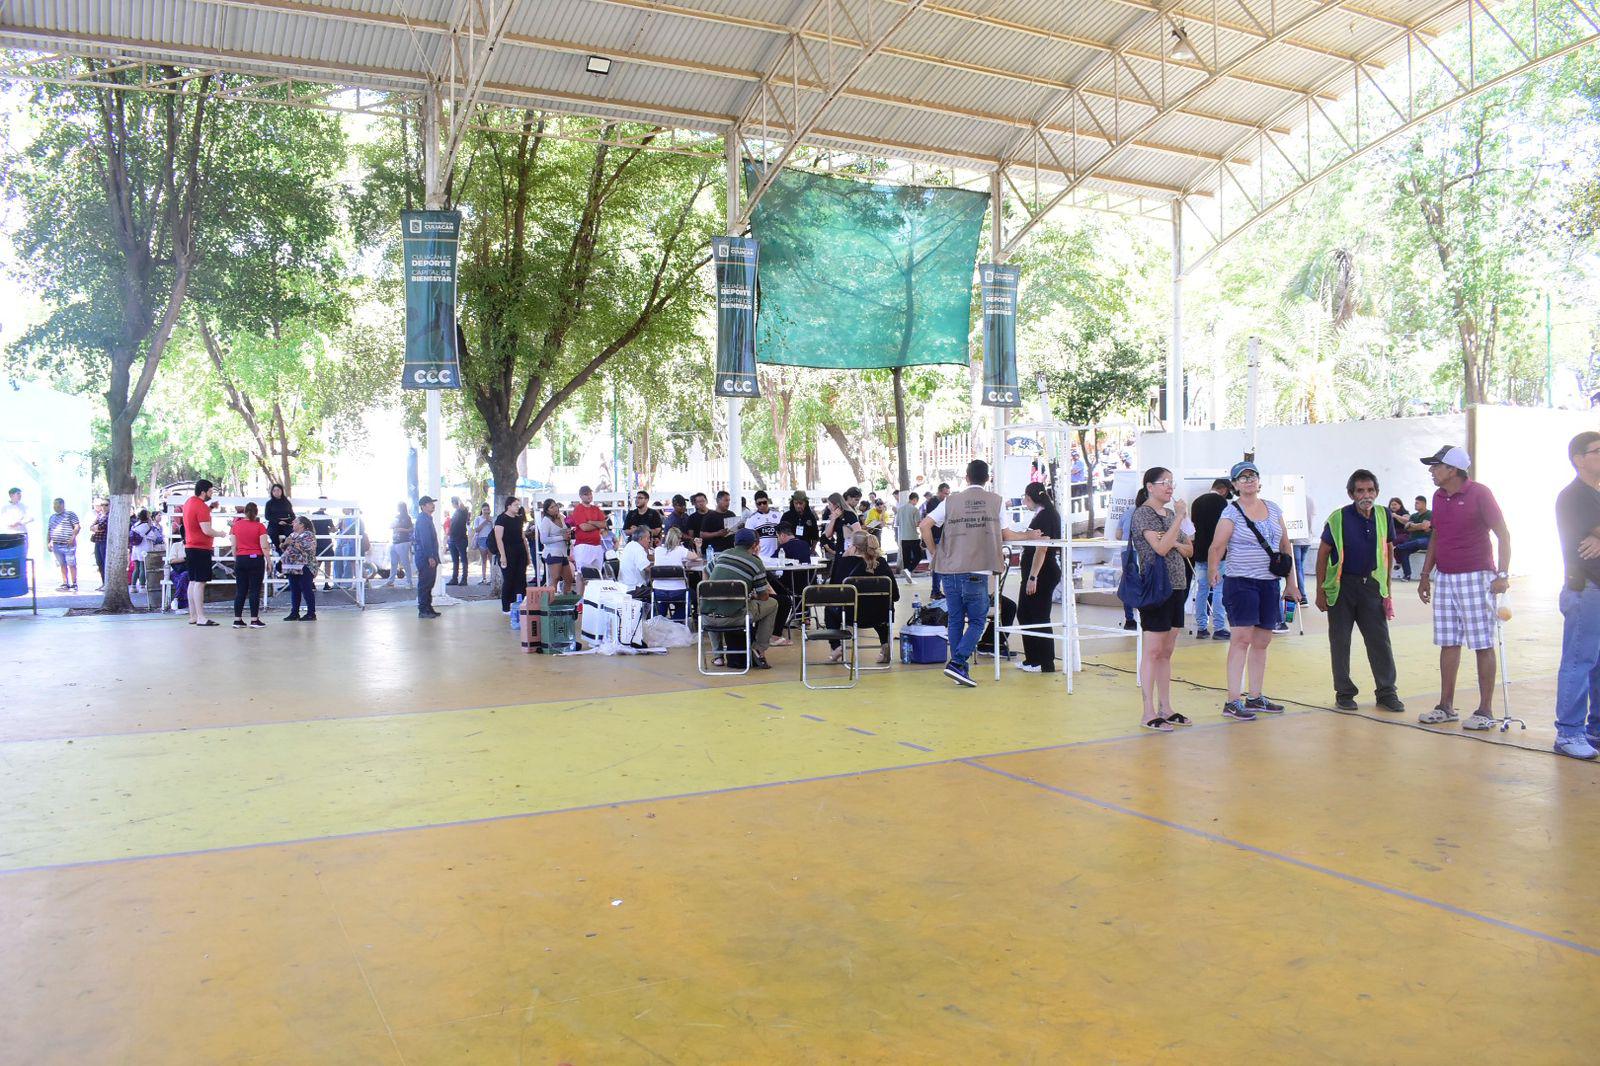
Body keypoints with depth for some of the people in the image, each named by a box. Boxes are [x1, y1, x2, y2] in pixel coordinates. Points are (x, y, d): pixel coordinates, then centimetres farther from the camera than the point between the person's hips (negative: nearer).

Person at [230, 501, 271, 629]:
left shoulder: (237, 525, 4)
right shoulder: (259, 527, -6)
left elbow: (234, 546, 9)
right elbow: (264, 547, -10)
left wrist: (236, 561, 19)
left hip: (240, 559, 4)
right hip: (256, 559, -4)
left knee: (240, 591, 8)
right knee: (255, 590, 0)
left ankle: (237, 620, 10)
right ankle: (254, 620, 0)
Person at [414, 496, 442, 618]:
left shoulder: (427, 519, 19)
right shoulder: (423, 519, -13)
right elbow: (425, 539, -20)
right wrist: (430, 557, -23)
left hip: (429, 557, 10)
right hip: (425, 557, -10)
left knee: (429, 583, 13)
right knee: (424, 584, -7)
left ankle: (428, 608, 18)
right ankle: (423, 610, -4)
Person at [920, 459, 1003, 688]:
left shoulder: (951, 500, 5)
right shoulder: (996, 501, 3)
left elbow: (924, 525, -3)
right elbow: (1004, 534, 11)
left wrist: (934, 552, 8)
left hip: (950, 570, 3)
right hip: (977, 572, -2)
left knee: (956, 621, 12)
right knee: (977, 621, 5)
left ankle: (960, 671, 16)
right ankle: (956, 663, -11)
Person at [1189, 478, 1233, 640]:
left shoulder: (1197, 502, 13)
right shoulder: (1221, 502, -8)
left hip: (1199, 552, 7)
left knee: (1201, 590, 9)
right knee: (1219, 590, -4)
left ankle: (1201, 627, 11)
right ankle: (1219, 628, -5)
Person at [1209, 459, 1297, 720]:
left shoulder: (1274, 509, 12)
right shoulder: (1231, 513, -5)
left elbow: (1285, 547, 16)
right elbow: (1217, 546, -14)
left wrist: (1291, 582, 14)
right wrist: (1213, 570, -30)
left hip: (1270, 584, 6)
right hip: (1241, 582, -6)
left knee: (1262, 641, 9)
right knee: (1242, 638, -11)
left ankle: (1255, 697, 20)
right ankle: (1232, 702, -9)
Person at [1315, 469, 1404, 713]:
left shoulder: (1383, 516, -1)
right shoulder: (1338, 518, -11)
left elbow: (1389, 550, 11)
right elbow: (1323, 553, -4)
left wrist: (1387, 588, 10)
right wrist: (1320, 590, -6)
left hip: (1371, 585, 3)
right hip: (1341, 585, -3)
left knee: (1380, 639, 3)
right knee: (1340, 640, 4)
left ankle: (1386, 692, 13)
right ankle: (1344, 693, 15)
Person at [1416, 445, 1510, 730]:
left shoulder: (1479, 493, -9)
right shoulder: (1438, 497, 10)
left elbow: (1503, 535, -9)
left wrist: (1503, 574, -16)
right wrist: (1425, 574, 17)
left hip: (1476, 577, -6)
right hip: (1445, 579, 6)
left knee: (1483, 645, -1)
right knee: (1448, 643, 8)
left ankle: (1485, 711, 5)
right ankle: (1446, 707, 14)